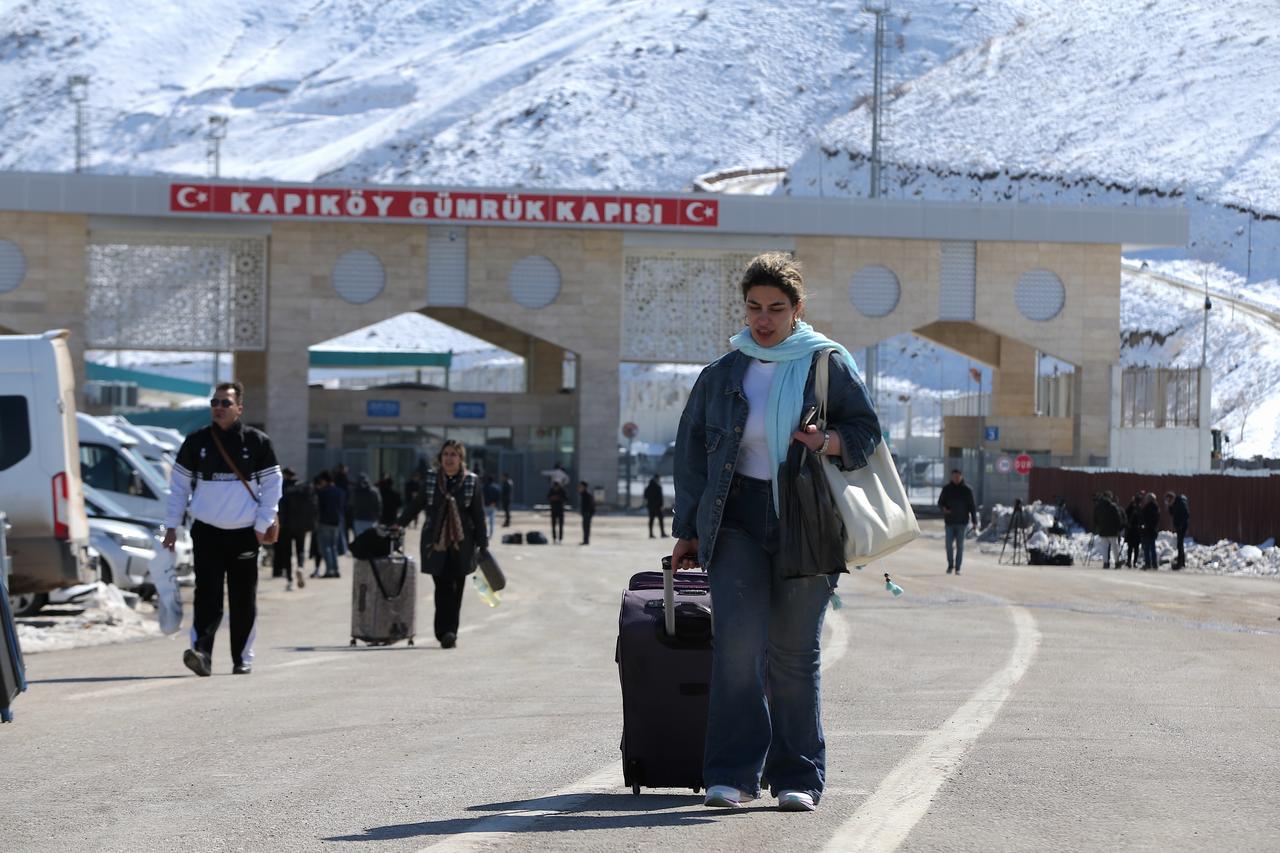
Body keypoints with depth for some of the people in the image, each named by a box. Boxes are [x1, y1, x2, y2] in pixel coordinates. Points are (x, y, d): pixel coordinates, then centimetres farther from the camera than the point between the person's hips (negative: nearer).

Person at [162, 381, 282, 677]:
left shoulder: (257, 442, 2)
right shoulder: (196, 442, 4)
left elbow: (272, 486, 6)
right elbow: (178, 485, 10)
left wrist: (262, 526, -2)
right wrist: (171, 526, 5)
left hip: (245, 533, 0)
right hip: (207, 531, 0)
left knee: (243, 602, 5)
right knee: (207, 596, -13)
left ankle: (243, 658, 15)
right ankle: (201, 652, -21)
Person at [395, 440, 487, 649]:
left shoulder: (471, 482, 2)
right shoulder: (432, 479, 6)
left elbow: (479, 515, 3)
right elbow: (416, 504, 17)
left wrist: (482, 545, 2)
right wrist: (399, 524, 17)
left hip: (461, 544, 0)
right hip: (436, 543, 0)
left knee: (456, 589, 1)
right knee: (442, 588, -6)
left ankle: (448, 632, 9)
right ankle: (446, 632, -8)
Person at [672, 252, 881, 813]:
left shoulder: (828, 363, 5)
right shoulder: (723, 374, 12)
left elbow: (868, 430, 5)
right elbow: (691, 449, 17)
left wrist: (829, 442, -16)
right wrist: (688, 529, 14)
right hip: (736, 518, 1)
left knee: (795, 653, 1)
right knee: (737, 641, -13)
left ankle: (798, 778, 10)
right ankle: (732, 774, -11)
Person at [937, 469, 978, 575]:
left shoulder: (967, 490, 0)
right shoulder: (947, 489, 5)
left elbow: (972, 506, 2)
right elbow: (940, 502, 12)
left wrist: (975, 522, -3)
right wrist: (944, 508, -12)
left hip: (962, 522, -1)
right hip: (950, 521, 1)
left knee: (960, 545, -1)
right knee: (949, 545, -2)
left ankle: (957, 568, 4)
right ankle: (950, 565, 15)